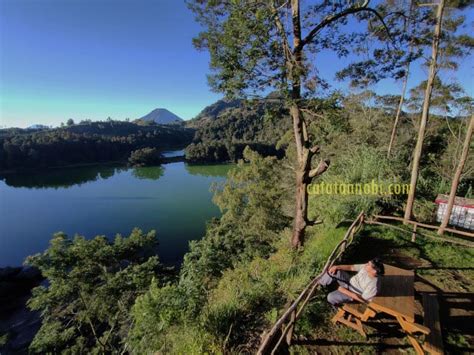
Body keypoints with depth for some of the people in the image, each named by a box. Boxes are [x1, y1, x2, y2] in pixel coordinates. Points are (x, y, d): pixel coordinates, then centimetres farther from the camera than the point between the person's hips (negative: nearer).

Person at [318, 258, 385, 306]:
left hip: (353, 294, -6)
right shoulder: (366, 267, -18)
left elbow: (363, 300, -25)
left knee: (331, 297, -21)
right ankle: (321, 285, 20)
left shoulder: (373, 286, -34)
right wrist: (336, 267, -20)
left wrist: (345, 291, -23)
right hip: (350, 281, 7)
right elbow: (351, 267, -6)